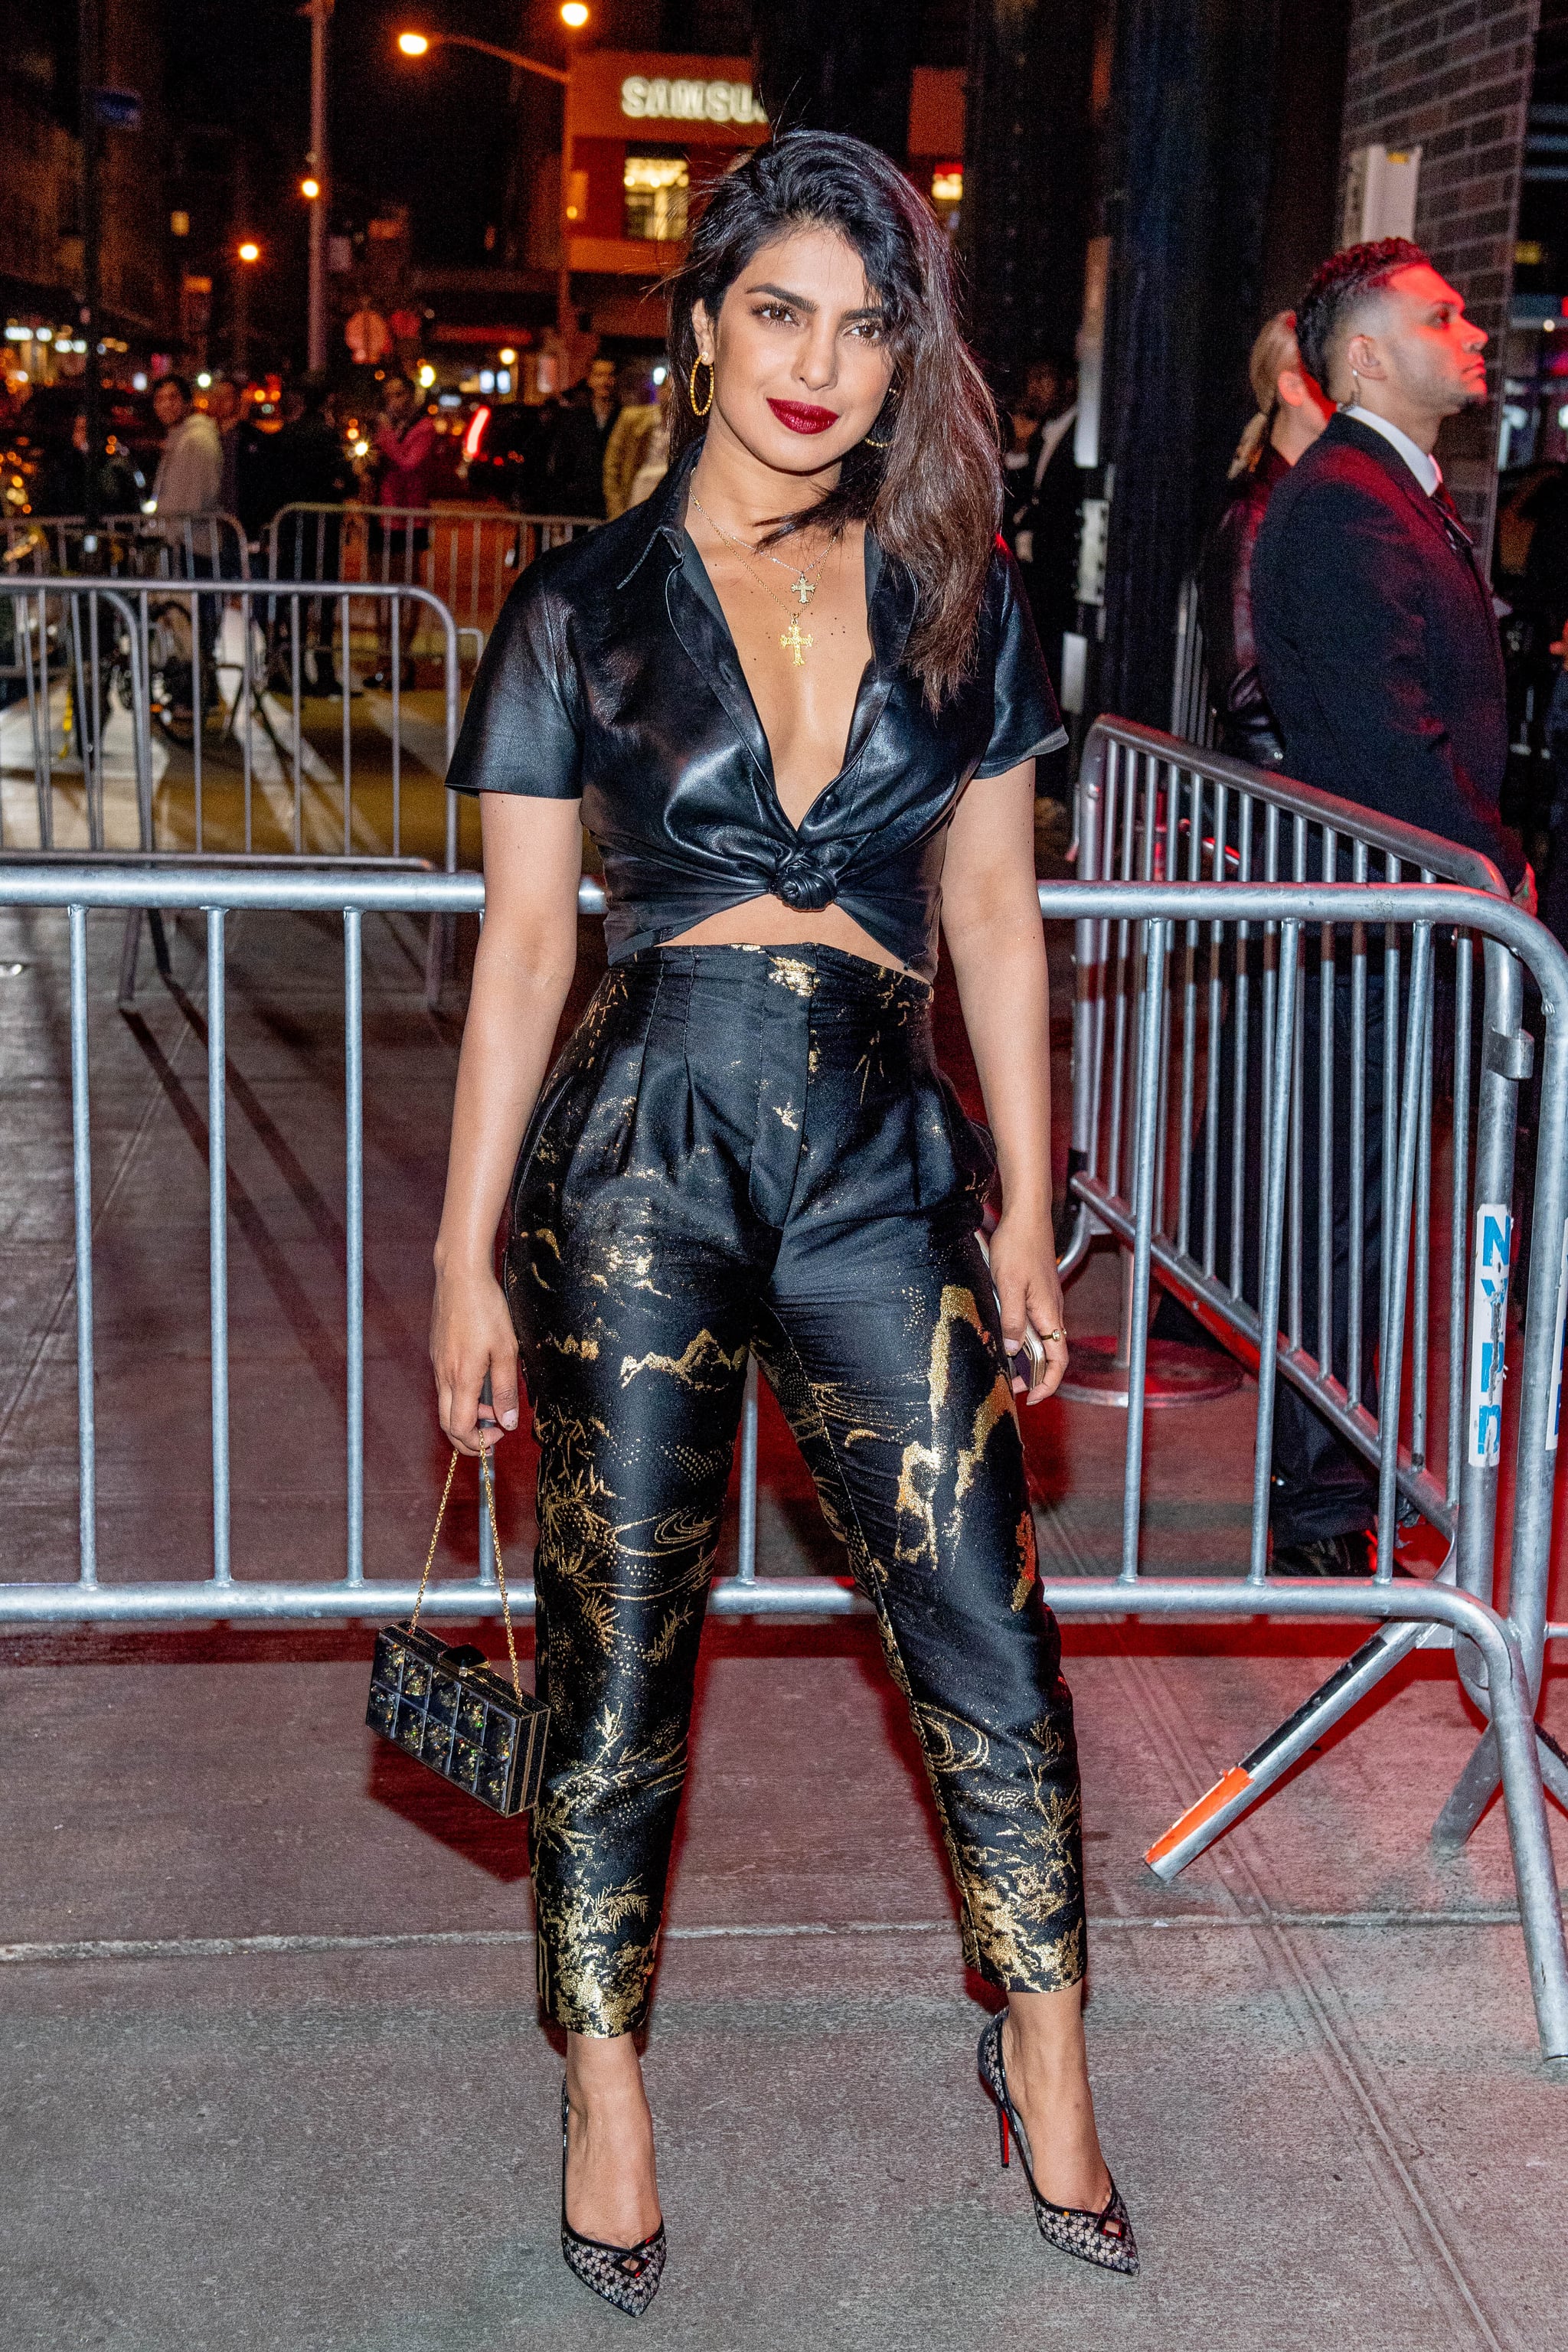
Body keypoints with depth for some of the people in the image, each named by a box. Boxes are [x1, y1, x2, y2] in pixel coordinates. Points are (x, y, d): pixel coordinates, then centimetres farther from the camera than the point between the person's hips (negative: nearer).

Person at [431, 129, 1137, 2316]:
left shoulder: (956, 595, 7)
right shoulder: (584, 607, 1)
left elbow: (994, 916, 10)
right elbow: (525, 937, 2)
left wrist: (1026, 1216, 9)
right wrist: (469, 1255, 1)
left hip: (880, 1168, 2)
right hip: (639, 1169, -1)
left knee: (991, 1646, 2)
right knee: (620, 1659, 8)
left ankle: (1044, 2051, 25)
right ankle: (606, 2082, 28)